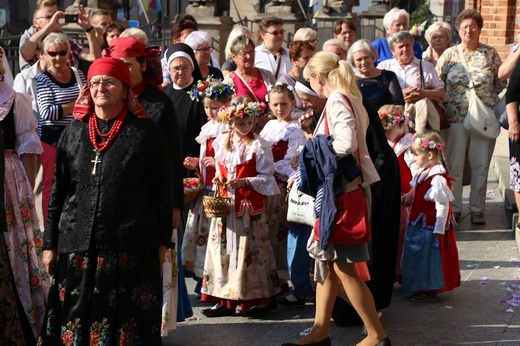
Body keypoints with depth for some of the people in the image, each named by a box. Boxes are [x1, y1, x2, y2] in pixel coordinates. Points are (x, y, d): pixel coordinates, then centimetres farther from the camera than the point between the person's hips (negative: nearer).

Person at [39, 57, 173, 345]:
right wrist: (50, 243, 9)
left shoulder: (144, 132, -1)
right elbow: (58, 192, 10)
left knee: (127, 323, 3)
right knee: (76, 321, 6)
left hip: (130, 247, -3)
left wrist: (162, 242, 0)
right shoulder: (74, 132, 8)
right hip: (77, 246, 3)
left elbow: (162, 190, 0)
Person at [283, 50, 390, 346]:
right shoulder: (351, 99, 14)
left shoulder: (337, 100, -14)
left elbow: (346, 144, -27)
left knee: (344, 266, -3)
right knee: (327, 261, 13)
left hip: (342, 191, -10)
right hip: (340, 188, 10)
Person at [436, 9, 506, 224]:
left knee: (481, 166, 5)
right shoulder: (449, 55, 2)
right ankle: (454, 208, 14)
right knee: (454, 165, 3)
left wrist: (483, 96, 4)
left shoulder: (490, 54, 3)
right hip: (455, 117, 0)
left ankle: (477, 209, 16)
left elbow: (501, 83, 10)